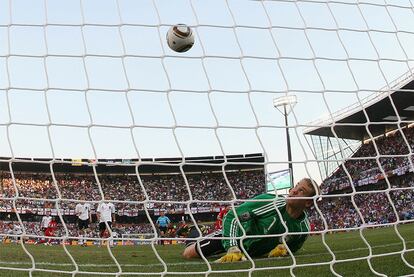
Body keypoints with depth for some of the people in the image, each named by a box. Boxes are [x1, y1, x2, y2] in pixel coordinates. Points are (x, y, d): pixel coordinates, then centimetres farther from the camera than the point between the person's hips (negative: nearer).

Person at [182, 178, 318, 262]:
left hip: (254, 252, 5)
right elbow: (231, 217, -32)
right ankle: (195, 238, 35)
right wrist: (232, 249, -42)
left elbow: (292, 246, 3)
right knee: (188, 254, -1)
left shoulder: (303, 228, -21)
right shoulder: (270, 202, -35)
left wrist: (283, 248, -21)